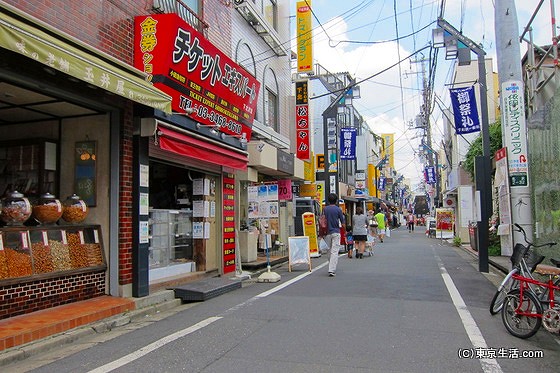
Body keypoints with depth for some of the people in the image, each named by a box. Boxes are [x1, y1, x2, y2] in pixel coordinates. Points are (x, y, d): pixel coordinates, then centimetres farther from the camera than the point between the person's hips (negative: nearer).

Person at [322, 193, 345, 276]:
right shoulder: (338, 209, -7)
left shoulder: (325, 209, 2)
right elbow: (342, 222, -2)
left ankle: (331, 268, 26)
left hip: (327, 232, 4)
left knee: (329, 251, 16)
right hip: (336, 232, -3)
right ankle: (332, 270, -15)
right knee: (335, 251, -6)